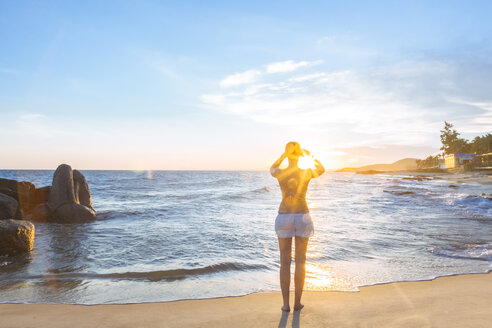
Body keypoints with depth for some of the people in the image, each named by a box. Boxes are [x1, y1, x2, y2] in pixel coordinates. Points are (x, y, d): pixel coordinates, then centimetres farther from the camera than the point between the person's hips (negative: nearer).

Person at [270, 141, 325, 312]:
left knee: (284, 262, 9)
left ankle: (286, 304, 12)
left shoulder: (280, 173, -9)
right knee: (300, 261, 11)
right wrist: (310, 156, 27)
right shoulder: (307, 173, -10)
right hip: (302, 218, 0)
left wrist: (283, 155, 24)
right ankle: (297, 302, 17)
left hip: (284, 218, 0)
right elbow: (321, 169, 15)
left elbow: (272, 169, 19)